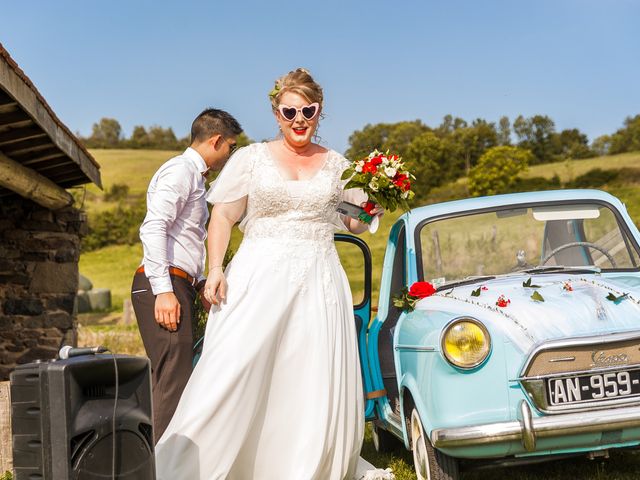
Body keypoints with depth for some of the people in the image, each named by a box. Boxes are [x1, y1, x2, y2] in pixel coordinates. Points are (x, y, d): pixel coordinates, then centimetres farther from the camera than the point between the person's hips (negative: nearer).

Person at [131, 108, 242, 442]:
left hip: (177, 287, 10)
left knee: (172, 379, 9)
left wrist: (200, 282, 23)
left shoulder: (194, 175, 24)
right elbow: (153, 229, -18)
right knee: (174, 380, -14)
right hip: (163, 289, -10)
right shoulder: (180, 170, -7)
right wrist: (164, 290, -23)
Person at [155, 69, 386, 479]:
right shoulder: (252, 158, 6)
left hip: (319, 284, 3)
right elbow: (223, 218, 4)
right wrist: (216, 268, -10)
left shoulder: (337, 165, 13)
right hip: (258, 280, -2)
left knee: (315, 388, -1)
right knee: (233, 375, -11)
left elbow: (355, 222, 19)